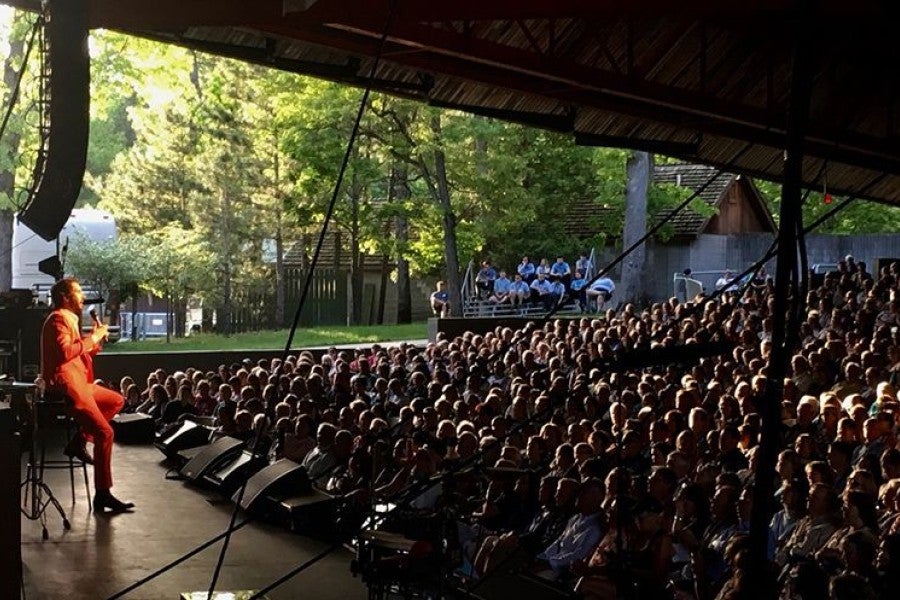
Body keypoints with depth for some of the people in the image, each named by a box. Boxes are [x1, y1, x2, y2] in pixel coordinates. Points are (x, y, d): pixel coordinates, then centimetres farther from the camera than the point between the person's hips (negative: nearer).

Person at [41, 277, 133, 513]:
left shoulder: (70, 320, 21)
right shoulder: (58, 319, -10)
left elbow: (81, 355, 21)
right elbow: (64, 352, -25)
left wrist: (96, 339, 7)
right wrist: (92, 338, -15)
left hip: (78, 383, 10)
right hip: (65, 385, -10)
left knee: (117, 401, 19)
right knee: (105, 432, -16)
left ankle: (79, 441, 7)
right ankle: (102, 494, -13)